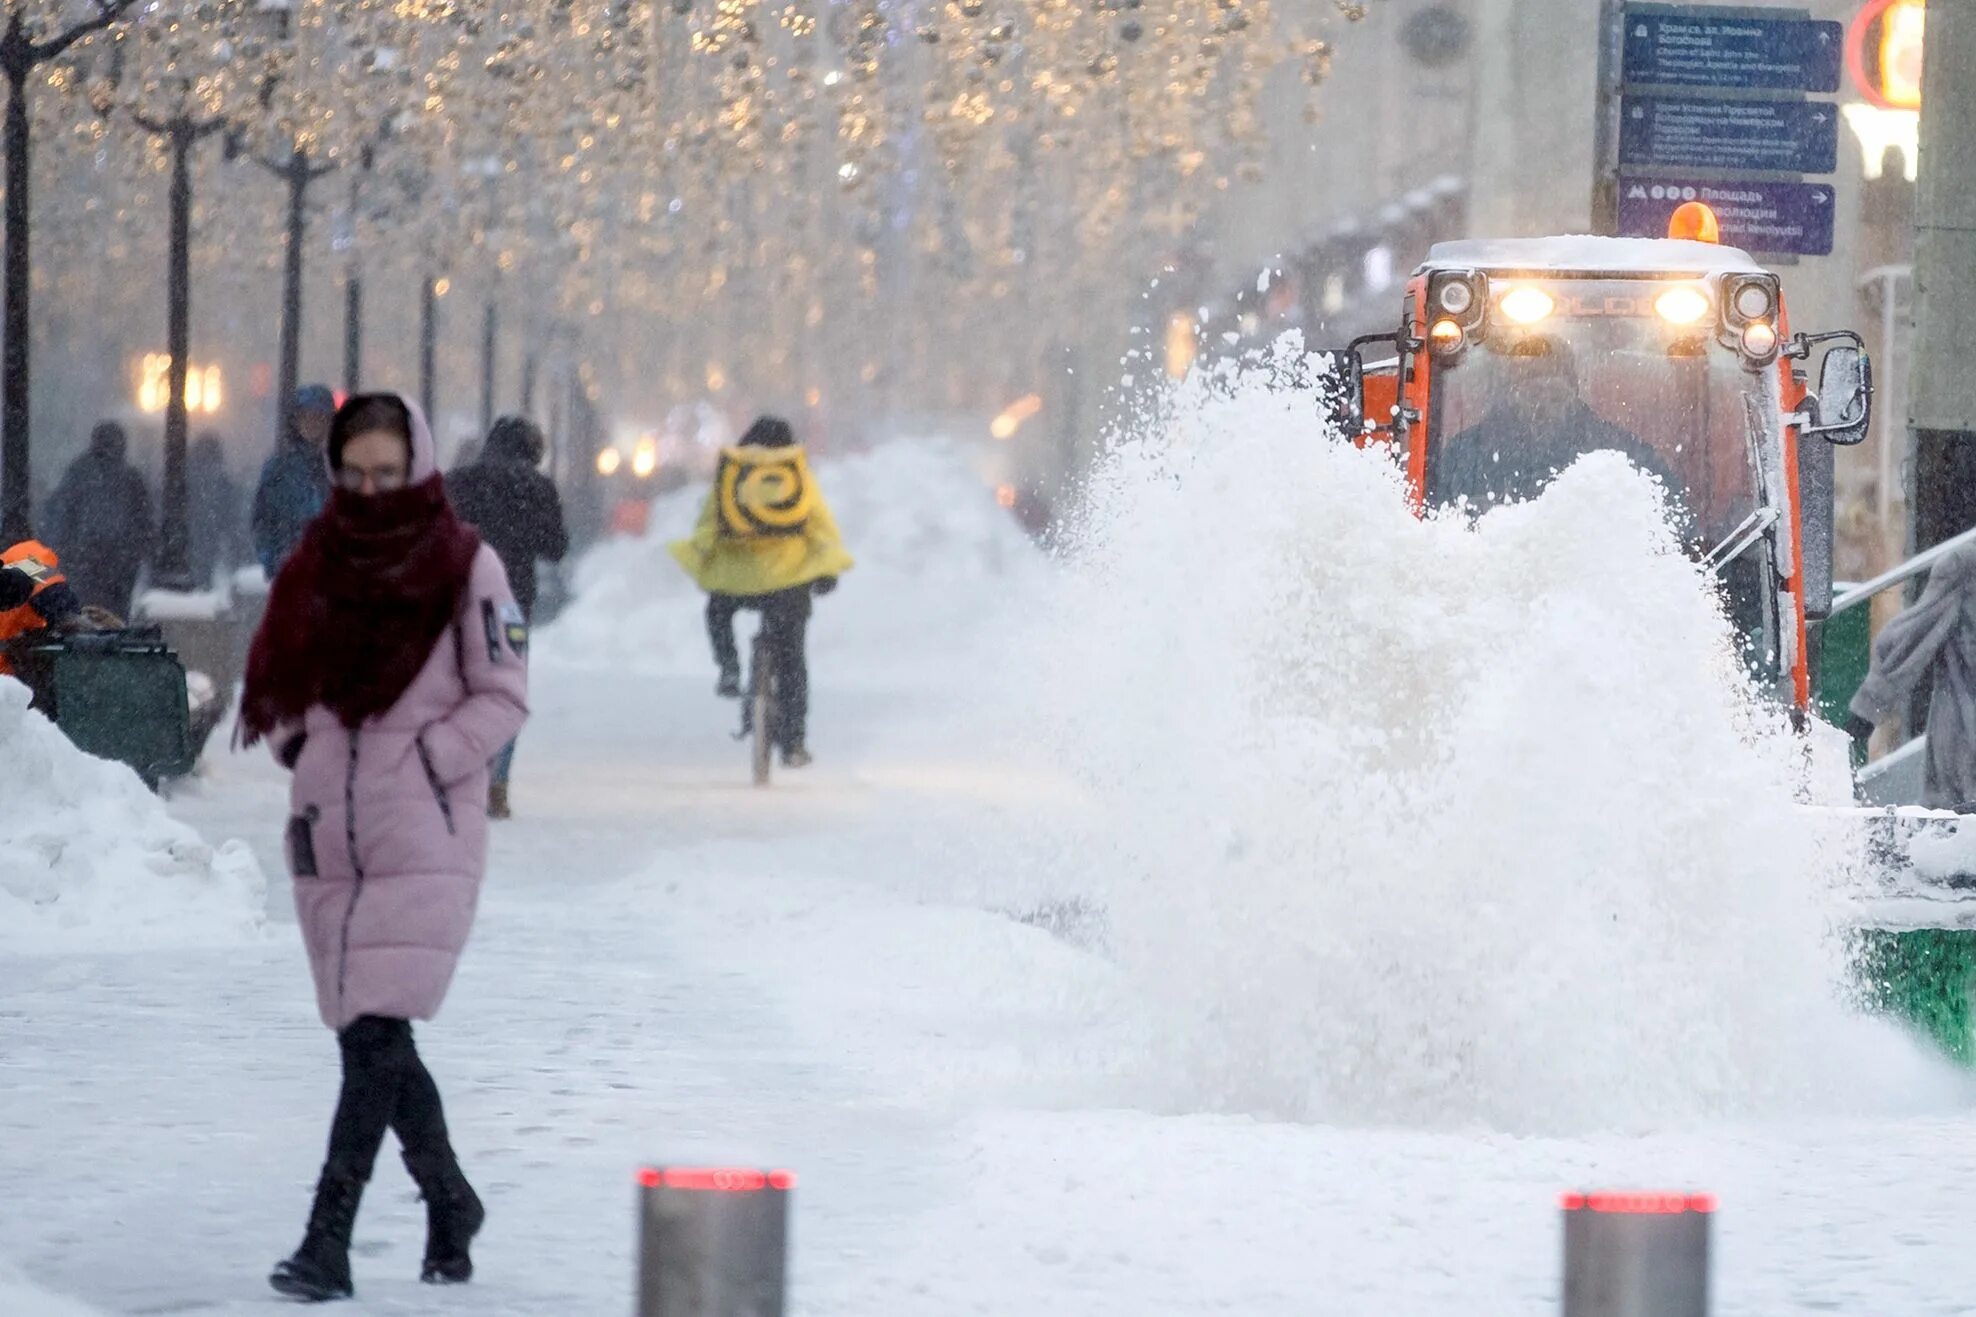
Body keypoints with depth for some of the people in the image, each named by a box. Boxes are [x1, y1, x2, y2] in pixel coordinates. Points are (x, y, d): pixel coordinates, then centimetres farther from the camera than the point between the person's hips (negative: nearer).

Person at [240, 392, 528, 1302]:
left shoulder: (464, 565, -3)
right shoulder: (318, 563, 10)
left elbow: (503, 697, -1)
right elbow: (277, 681, 19)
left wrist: (424, 760, -10)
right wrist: (299, 748, 3)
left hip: (424, 835, -5)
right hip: (330, 833, 5)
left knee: (376, 1037, -14)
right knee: (374, 1043, 10)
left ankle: (328, 1242, -17)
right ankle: (449, 1202, 29)